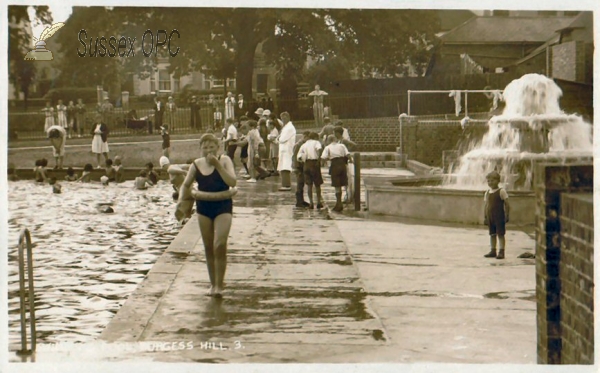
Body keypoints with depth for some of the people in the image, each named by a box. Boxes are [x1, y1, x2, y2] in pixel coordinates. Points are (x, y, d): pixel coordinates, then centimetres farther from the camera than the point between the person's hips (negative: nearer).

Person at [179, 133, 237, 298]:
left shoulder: (224, 161, -5)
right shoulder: (197, 164, 3)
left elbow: (232, 182, -18)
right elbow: (186, 185, 13)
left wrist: (217, 165, -21)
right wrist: (181, 199, -6)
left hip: (223, 206, -4)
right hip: (203, 206, 4)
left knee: (220, 245, -17)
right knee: (208, 248, 8)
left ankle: (219, 285, -9)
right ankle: (213, 284, 20)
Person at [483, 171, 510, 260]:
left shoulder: (501, 191, -6)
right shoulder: (487, 193, 11)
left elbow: (507, 204, -7)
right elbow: (485, 205, 15)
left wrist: (506, 216, -12)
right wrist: (485, 217, 12)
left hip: (499, 217, -6)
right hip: (490, 217, 6)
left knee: (500, 234, -3)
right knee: (492, 234, 11)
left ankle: (501, 252, -2)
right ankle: (492, 251, 17)